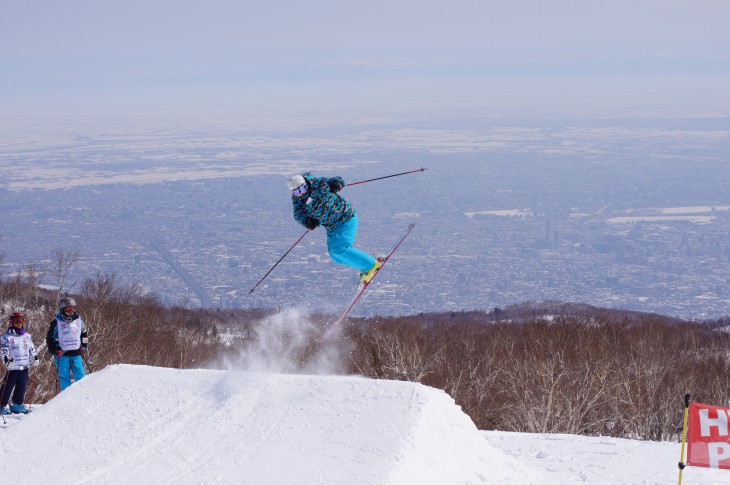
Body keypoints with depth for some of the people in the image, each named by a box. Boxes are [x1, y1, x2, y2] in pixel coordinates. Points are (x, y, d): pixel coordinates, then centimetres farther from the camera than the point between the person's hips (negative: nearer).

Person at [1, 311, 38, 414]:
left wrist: (34, 357, 10)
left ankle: (18, 404, 18)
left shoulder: (27, 336, 16)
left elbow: (31, 349, 24)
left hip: (24, 366, 5)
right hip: (12, 366, -5)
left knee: (22, 386, 7)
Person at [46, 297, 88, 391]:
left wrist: (84, 346, 11)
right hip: (62, 355, -3)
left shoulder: (79, 321, 9)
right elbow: (50, 338, 3)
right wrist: (54, 351, -9)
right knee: (64, 377, -3)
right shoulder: (56, 322, -2)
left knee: (80, 376, -3)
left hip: (76, 353, 3)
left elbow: (84, 334, 24)